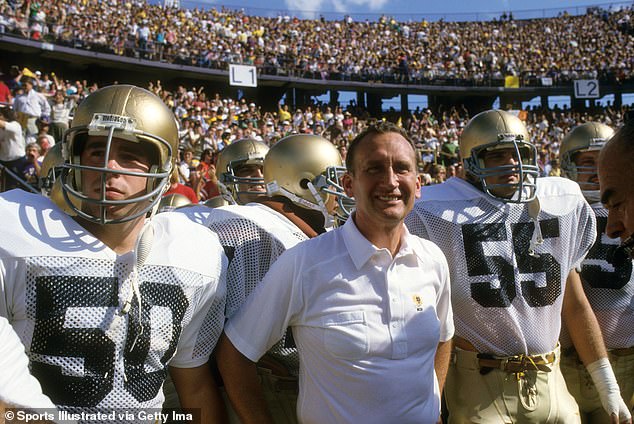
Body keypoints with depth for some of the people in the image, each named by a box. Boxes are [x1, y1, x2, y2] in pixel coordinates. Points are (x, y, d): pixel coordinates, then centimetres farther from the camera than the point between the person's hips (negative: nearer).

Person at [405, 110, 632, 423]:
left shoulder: (560, 206, 3)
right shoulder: (443, 213, -10)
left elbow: (574, 304, 10)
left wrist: (609, 389, 12)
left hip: (549, 382, 4)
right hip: (480, 385, -4)